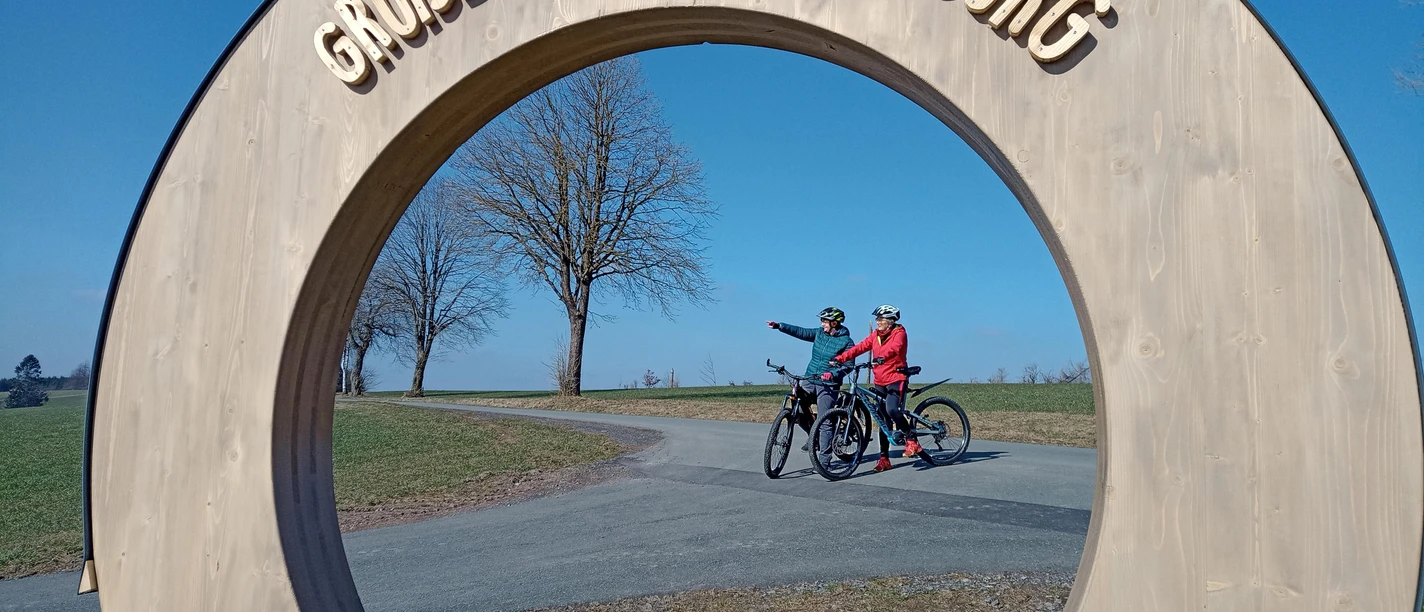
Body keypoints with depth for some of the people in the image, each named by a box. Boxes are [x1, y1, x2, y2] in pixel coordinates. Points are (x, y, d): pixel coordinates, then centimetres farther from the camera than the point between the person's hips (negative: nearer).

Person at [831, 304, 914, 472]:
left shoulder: (899, 333, -6)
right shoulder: (875, 335, 12)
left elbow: (894, 348, -26)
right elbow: (860, 347, 3)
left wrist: (881, 357, -46)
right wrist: (840, 358, -9)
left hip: (896, 379, -6)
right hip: (880, 381, 6)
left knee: (892, 409, -29)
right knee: (884, 421, 8)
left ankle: (912, 441, -9)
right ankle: (884, 458, 13)